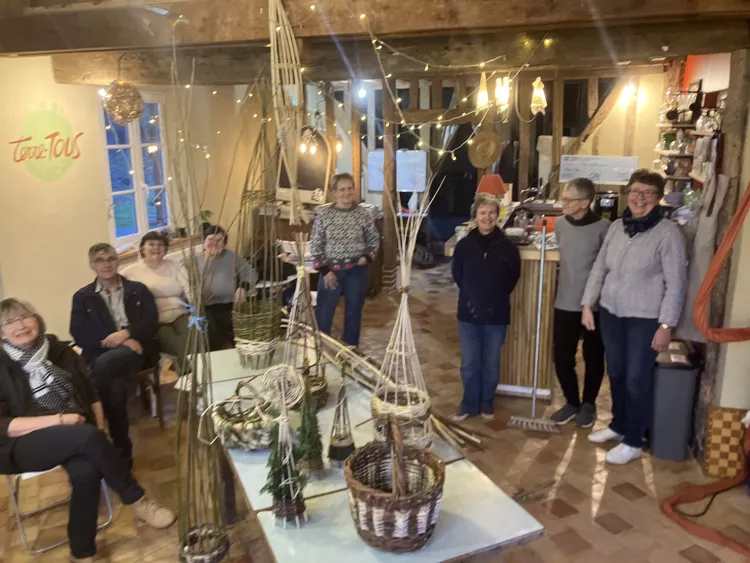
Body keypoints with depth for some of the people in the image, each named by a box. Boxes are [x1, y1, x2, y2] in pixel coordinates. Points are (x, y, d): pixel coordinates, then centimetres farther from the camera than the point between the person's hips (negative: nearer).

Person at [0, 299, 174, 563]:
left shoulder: (61, 351, 8)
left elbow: (92, 394, 13)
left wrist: (99, 430, -3)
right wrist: (57, 419, -18)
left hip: (76, 437, 3)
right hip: (24, 443, -3)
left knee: (86, 472, -32)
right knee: (88, 436, -34)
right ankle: (138, 501, -19)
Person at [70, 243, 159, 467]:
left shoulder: (138, 290, 15)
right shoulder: (82, 297, 15)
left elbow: (152, 323, 4)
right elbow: (79, 334, 3)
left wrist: (126, 334, -14)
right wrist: (110, 340, -13)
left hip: (134, 350, -1)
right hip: (100, 354, 1)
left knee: (104, 365, -36)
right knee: (115, 387, -35)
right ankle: (122, 448, -21)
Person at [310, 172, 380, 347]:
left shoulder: (363, 214, -3)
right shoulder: (324, 215, -6)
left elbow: (374, 240, 8)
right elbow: (315, 245, -3)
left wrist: (367, 257, -9)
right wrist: (324, 270, -9)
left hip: (357, 271, 1)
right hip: (331, 271, -1)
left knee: (353, 313, 13)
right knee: (323, 315, 2)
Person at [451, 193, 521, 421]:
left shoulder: (507, 247, -7)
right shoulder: (464, 245, -5)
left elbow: (513, 276, 7)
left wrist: (497, 297, 5)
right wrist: (471, 295, 6)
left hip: (496, 315, 0)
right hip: (469, 313, 1)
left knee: (491, 364, 14)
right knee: (469, 364, 9)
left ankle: (487, 404, 31)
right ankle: (469, 404, 25)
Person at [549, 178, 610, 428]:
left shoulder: (603, 227, -14)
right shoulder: (560, 224, 0)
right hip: (565, 304, 4)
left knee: (593, 359, 12)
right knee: (562, 359, 7)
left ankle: (588, 404, 32)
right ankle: (572, 402, 29)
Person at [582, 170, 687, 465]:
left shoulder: (668, 233, -12)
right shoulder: (616, 227, 4)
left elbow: (675, 283, -13)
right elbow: (599, 268, 10)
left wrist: (666, 325, -15)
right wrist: (587, 304, 6)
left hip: (645, 318, -5)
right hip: (611, 312, 5)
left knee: (636, 380, 3)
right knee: (615, 374, 18)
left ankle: (633, 442, 20)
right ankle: (618, 425, 38)